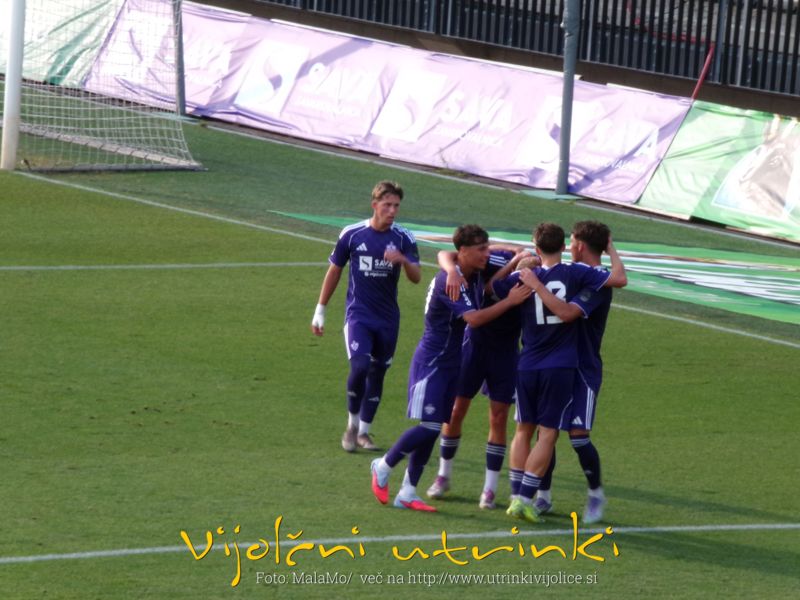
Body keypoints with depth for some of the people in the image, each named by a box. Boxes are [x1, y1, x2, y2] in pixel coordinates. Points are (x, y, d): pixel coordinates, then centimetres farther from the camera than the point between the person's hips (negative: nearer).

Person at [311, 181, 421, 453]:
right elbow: (334, 271, 7)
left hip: (388, 318, 2)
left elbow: (416, 277, -8)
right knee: (359, 366, -19)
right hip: (358, 314, -2)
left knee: (377, 374, 8)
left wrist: (403, 261, -30)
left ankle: (364, 432, 23)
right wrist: (320, 310, 9)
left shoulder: (403, 238, -1)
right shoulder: (352, 234, -4)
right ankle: (352, 426, 0)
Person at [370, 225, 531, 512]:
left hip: (452, 363, 8)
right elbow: (473, 318, -32)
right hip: (431, 362, -8)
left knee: (433, 428, 7)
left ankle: (407, 493, 12)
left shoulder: (475, 275, 2)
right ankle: (383, 467, 11)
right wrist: (509, 302, -30)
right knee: (429, 426, -11)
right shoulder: (449, 281, -23)